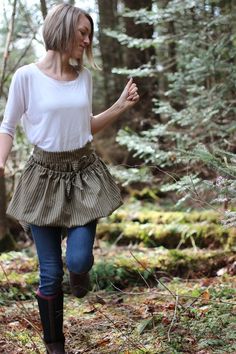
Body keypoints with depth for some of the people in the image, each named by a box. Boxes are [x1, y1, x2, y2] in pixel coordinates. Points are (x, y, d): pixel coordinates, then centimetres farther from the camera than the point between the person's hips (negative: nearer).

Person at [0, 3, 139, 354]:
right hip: (45, 174, -2)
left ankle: (81, 268, 29)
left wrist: (121, 106, 4)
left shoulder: (84, 77, 3)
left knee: (78, 260, -12)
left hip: (84, 171, 3)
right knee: (51, 273, 2)